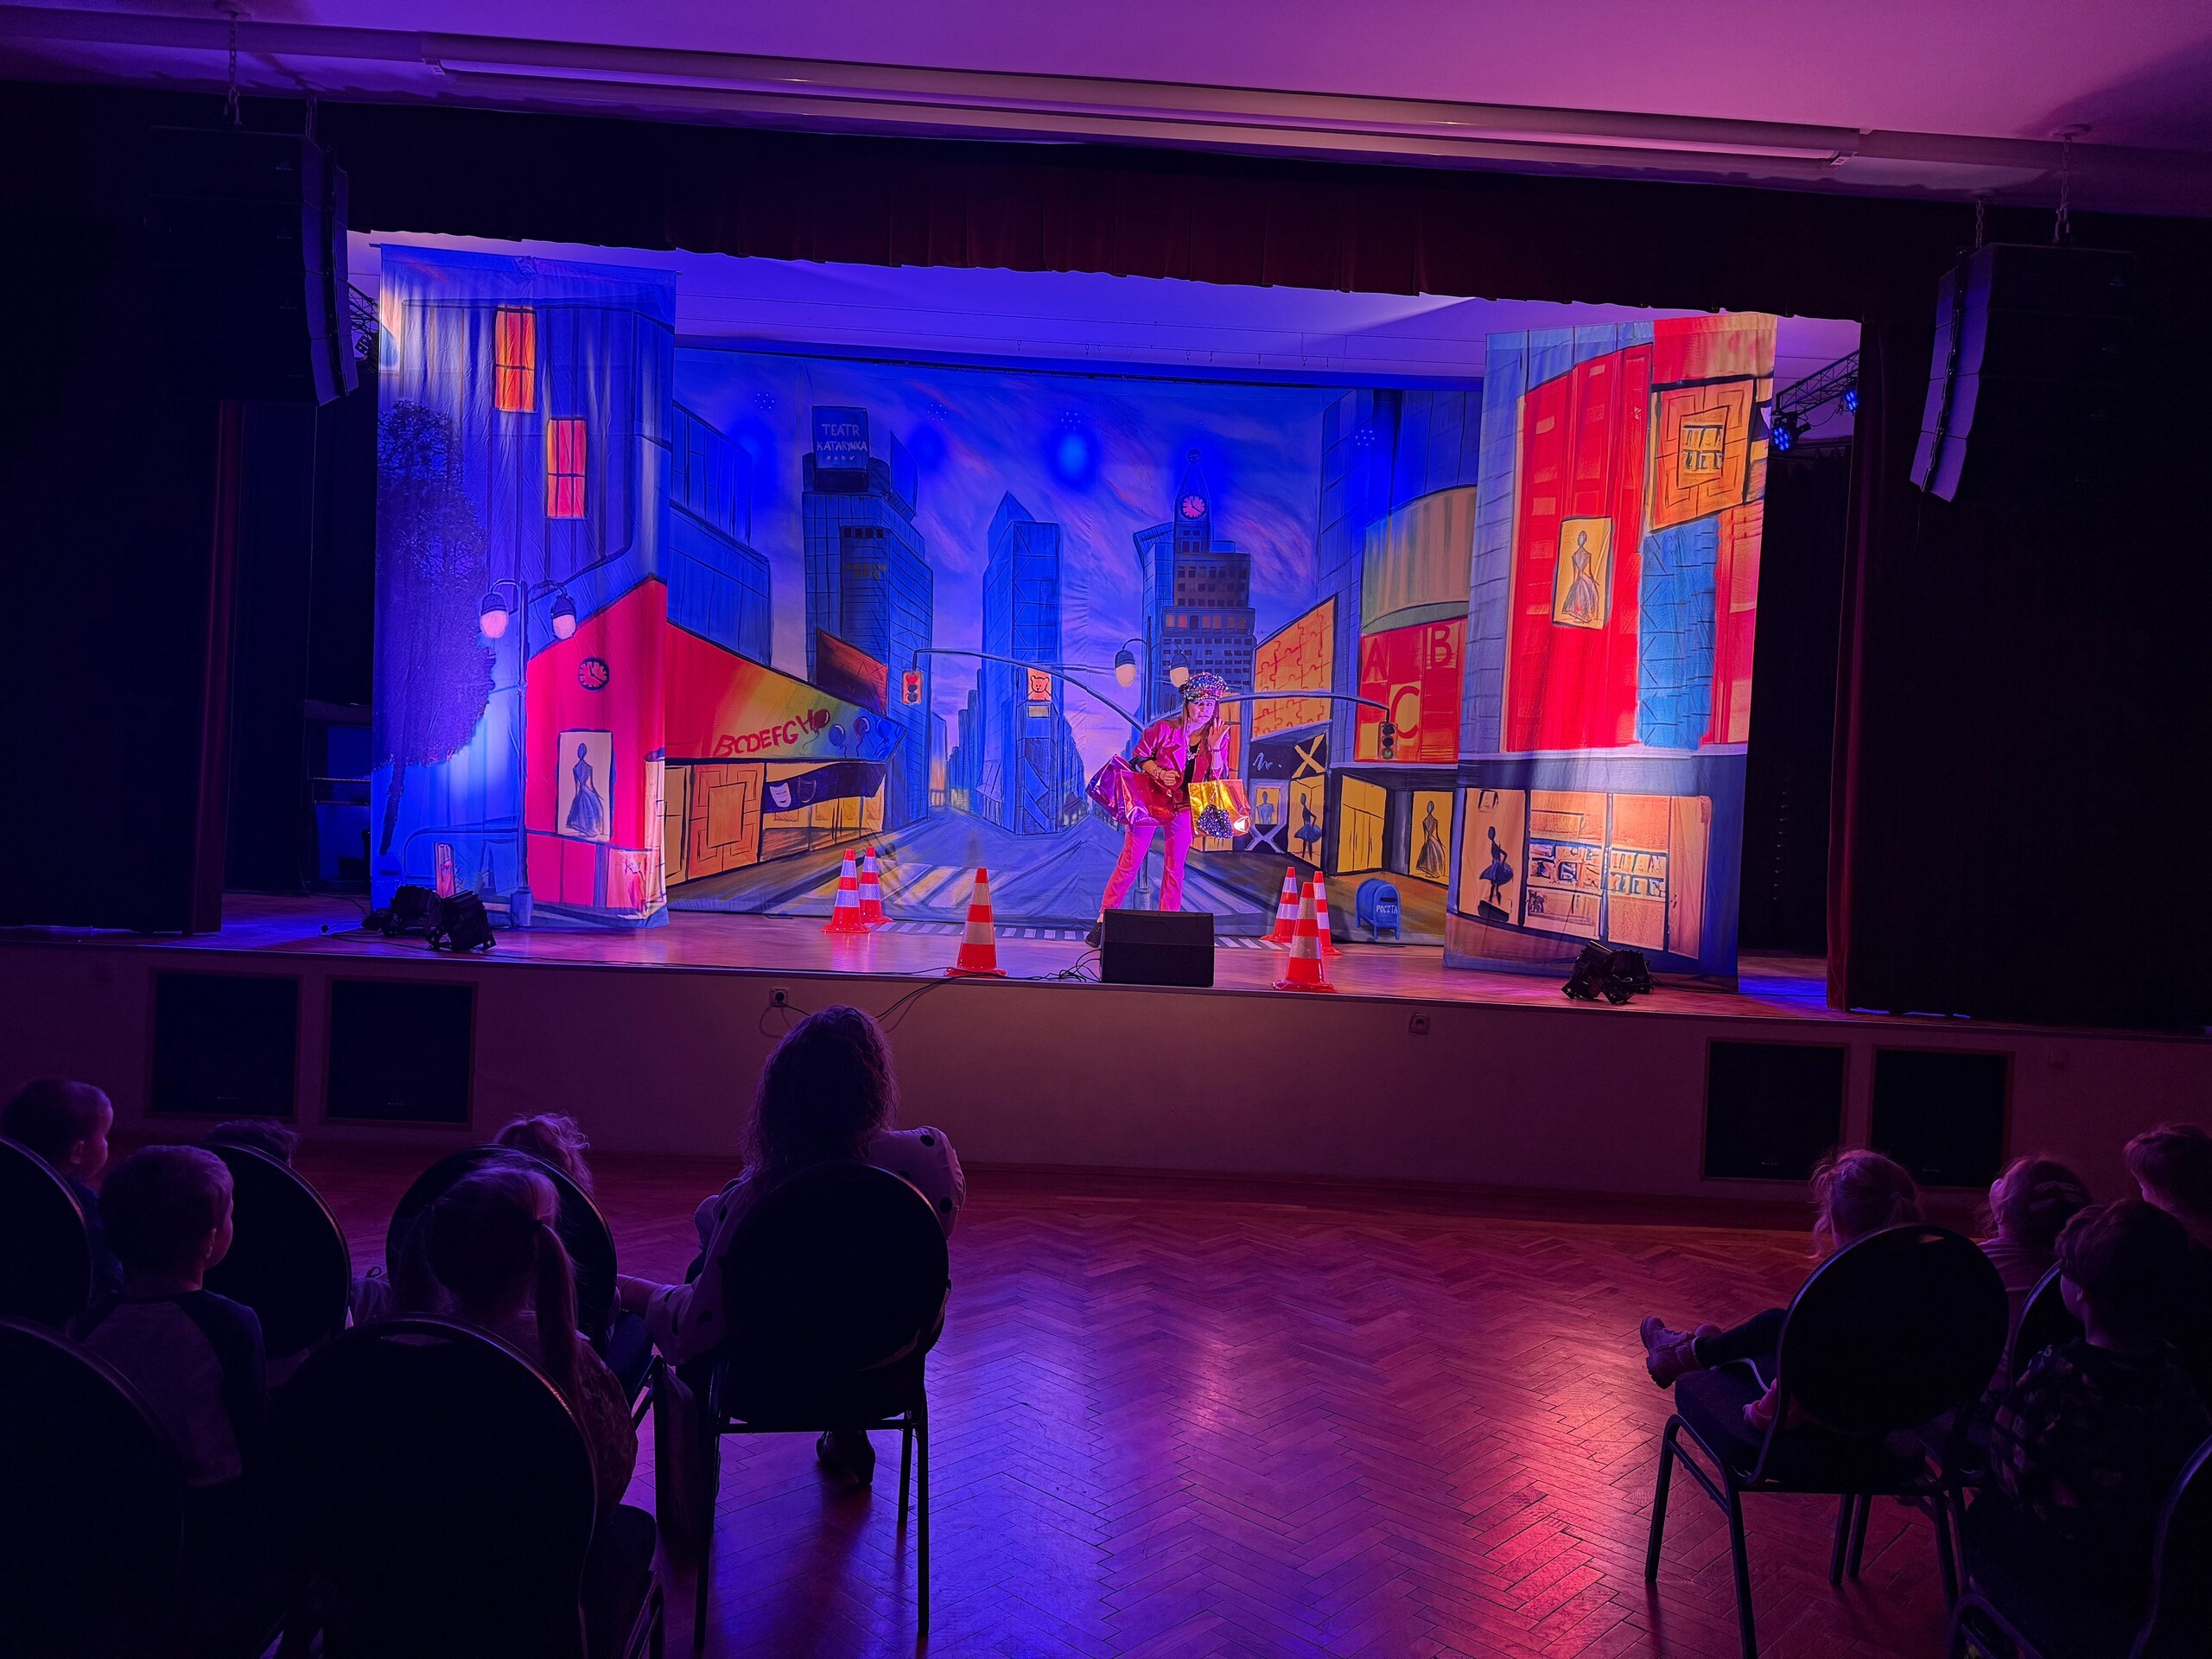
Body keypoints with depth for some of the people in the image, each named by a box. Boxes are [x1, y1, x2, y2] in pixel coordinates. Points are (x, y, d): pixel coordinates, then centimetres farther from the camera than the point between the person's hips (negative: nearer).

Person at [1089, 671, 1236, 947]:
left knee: (1175, 869, 7)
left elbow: (1220, 778, -3)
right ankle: (1103, 920, 6)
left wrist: (1215, 747, -17)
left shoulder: (1218, 738, 0)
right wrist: (1159, 773, -16)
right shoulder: (1165, 728, -9)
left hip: (1183, 809, 3)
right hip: (1150, 801, -3)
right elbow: (1138, 756, 0)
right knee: (1129, 863, -1)